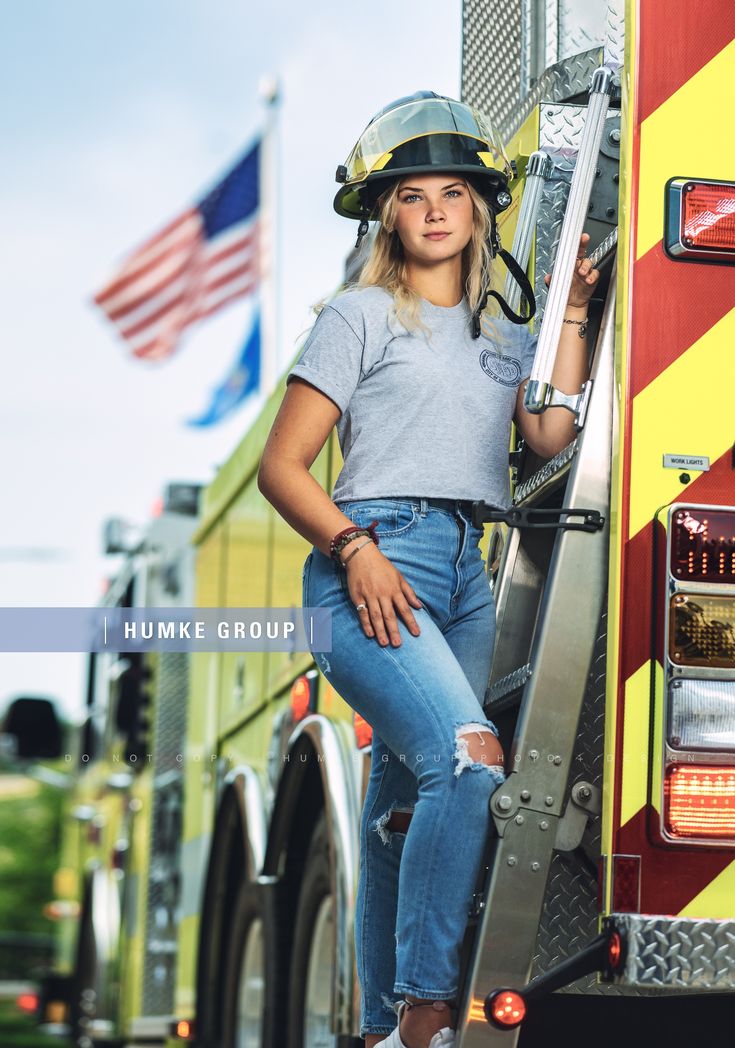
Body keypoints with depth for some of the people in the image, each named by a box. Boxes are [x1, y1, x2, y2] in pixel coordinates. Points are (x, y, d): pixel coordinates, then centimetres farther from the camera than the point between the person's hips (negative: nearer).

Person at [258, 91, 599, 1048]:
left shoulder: (504, 338, 23)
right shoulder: (362, 316, 7)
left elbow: (550, 436, 5)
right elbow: (282, 466, 1)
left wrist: (573, 315, 7)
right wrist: (354, 549, -14)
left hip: (466, 576, 6)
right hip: (375, 566, -6)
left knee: (408, 808, 7)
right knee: (470, 760, -26)